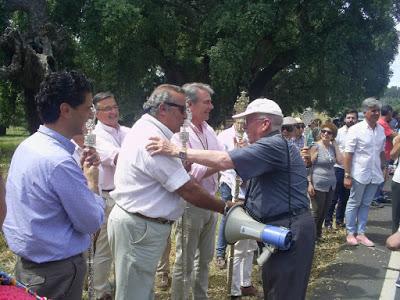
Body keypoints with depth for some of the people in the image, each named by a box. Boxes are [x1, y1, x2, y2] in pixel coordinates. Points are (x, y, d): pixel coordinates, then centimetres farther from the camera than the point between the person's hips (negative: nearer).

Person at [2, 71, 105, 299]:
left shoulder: (27, 145, 0)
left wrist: (80, 169, 2)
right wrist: (92, 180, -6)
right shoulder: (60, 162, -29)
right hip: (57, 270, -9)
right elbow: (92, 223, -21)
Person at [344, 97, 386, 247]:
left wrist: (383, 169, 12)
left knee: (365, 204, 13)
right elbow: (348, 154, -12)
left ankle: (361, 233, 23)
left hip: (375, 175, 5)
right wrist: (347, 175, -15)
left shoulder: (381, 129, 4)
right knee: (354, 203, 8)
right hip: (359, 174, -5)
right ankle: (350, 233, 19)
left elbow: (382, 152, 14)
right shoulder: (356, 130, -12)